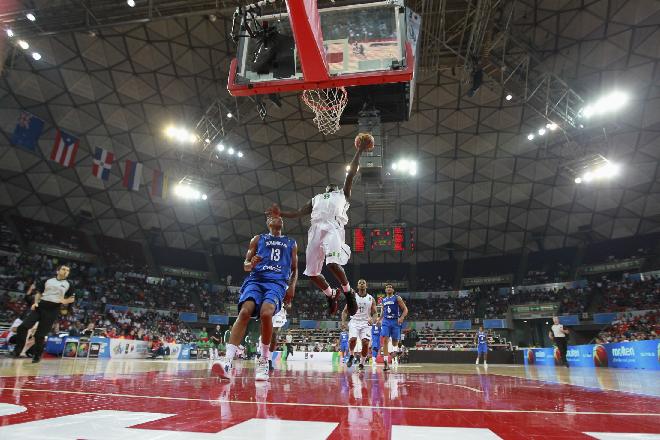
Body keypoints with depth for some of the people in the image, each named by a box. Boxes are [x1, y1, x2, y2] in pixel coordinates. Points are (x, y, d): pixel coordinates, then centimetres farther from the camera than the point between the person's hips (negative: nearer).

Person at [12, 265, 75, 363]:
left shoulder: (68, 284, 6)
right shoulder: (48, 280, 12)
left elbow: (72, 298, 7)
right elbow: (39, 292, 18)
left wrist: (64, 301, -12)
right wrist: (35, 302, 2)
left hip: (53, 309, -3)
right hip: (41, 306, 3)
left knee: (40, 334, 0)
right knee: (23, 327, -9)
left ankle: (37, 355, 16)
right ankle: (17, 350, 6)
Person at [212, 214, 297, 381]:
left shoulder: (291, 243, 23)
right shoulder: (258, 239, 21)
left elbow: (295, 269, 21)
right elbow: (245, 266, 17)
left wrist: (292, 286, 3)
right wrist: (251, 264, -7)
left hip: (277, 282, -1)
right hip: (255, 279, 1)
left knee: (266, 313, -29)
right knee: (244, 312, -26)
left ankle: (264, 361, -13)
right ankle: (228, 361, -30)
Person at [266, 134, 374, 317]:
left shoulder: (343, 194, 26)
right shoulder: (316, 199, 35)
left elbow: (351, 173, 16)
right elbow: (297, 214, 29)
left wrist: (359, 151, 15)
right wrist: (280, 214, 18)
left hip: (333, 227, -5)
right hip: (316, 229, 5)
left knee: (333, 263, -27)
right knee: (312, 272, 0)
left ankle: (348, 293, -3)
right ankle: (331, 295, 25)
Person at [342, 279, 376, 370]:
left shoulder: (371, 299, 5)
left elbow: (374, 313, 5)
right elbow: (345, 311, 7)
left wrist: (372, 319, -17)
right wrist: (343, 321, -8)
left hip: (366, 323, 1)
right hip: (354, 322, -1)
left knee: (365, 343, -12)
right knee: (352, 339, -24)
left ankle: (361, 363, 9)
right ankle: (351, 356, 5)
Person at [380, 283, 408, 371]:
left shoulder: (397, 298, 0)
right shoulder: (384, 300, 14)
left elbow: (405, 309, -3)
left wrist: (402, 317, -19)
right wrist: (380, 319, 18)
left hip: (395, 321, -2)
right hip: (386, 321, 3)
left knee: (395, 340, 5)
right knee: (385, 340, -13)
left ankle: (394, 349, 42)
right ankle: (386, 362, -16)